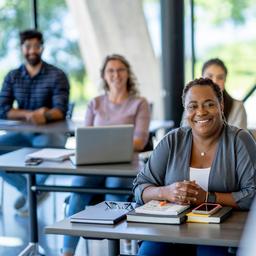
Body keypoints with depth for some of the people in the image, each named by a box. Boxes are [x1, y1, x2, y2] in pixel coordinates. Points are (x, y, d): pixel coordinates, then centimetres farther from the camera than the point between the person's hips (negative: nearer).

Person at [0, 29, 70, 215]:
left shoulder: (57, 76, -5)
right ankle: (28, 189, -6)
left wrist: (44, 116, -40)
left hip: (51, 132, -4)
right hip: (22, 133, 4)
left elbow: (60, 110, -16)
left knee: (45, 148, -37)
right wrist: (29, 114, -19)